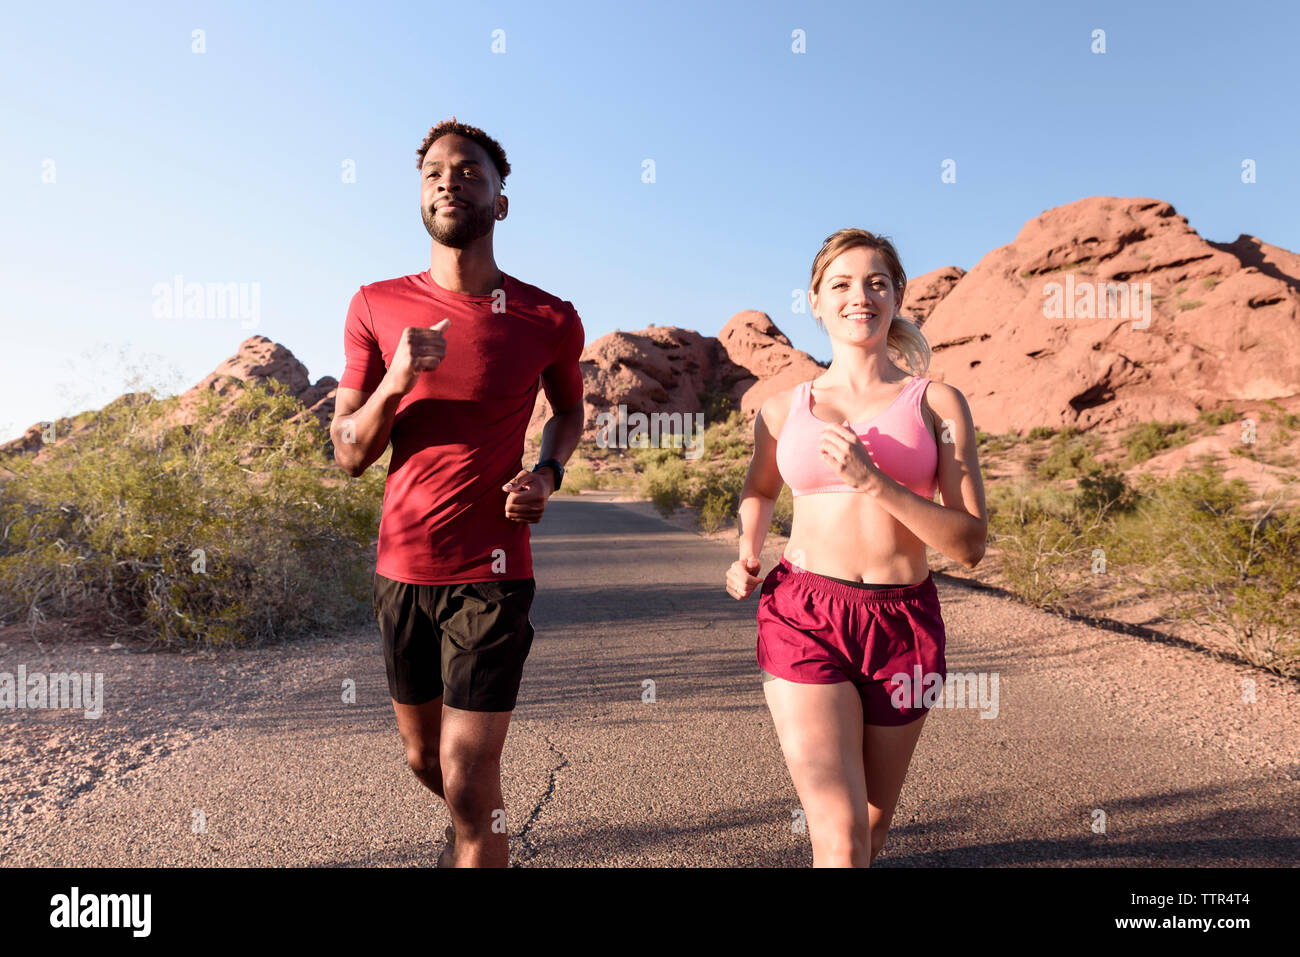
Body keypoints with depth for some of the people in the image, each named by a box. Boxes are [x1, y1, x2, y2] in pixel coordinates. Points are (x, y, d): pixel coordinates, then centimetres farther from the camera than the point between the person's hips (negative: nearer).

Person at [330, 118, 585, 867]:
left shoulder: (549, 321, -6)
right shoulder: (377, 309, -1)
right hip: (402, 569, 4)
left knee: (470, 780, -3)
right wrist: (395, 383, -20)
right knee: (426, 758, 22)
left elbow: (571, 410, 14)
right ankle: (474, 830, 55)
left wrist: (547, 475, -6)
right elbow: (349, 455, -1)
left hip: (491, 573, -3)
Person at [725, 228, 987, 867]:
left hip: (903, 625, 1)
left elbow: (970, 544, -6)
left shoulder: (937, 403, 1)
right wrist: (747, 554, 6)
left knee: (872, 824, 18)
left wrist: (873, 481, -17)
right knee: (841, 839, -9)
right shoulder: (782, 410, 5)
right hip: (804, 617, -1)